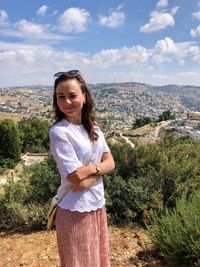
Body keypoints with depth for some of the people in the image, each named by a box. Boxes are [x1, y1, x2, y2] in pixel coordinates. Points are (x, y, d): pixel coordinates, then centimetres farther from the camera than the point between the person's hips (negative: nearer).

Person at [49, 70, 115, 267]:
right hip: (76, 210, -6)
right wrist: (99, 166, -9)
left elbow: (110, 163, -1)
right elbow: (78, 182, -21)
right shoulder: (58, 132, -20)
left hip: (97, 204, 6)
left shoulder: (92, 125, 1)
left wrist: (91, 169, -17)